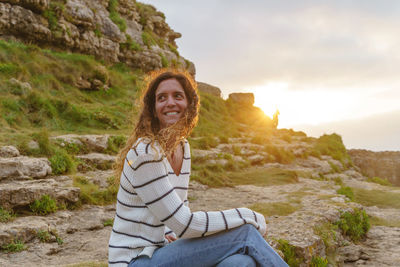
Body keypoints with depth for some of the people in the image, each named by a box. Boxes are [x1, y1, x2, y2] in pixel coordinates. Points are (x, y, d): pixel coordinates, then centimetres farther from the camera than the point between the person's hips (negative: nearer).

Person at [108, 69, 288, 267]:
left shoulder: (183, 147, 8)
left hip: (161, 251, 7)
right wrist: (248, 217, -14)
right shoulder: (145, 154, -19)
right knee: (244, 233, -20)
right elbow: (184, 223, -21)